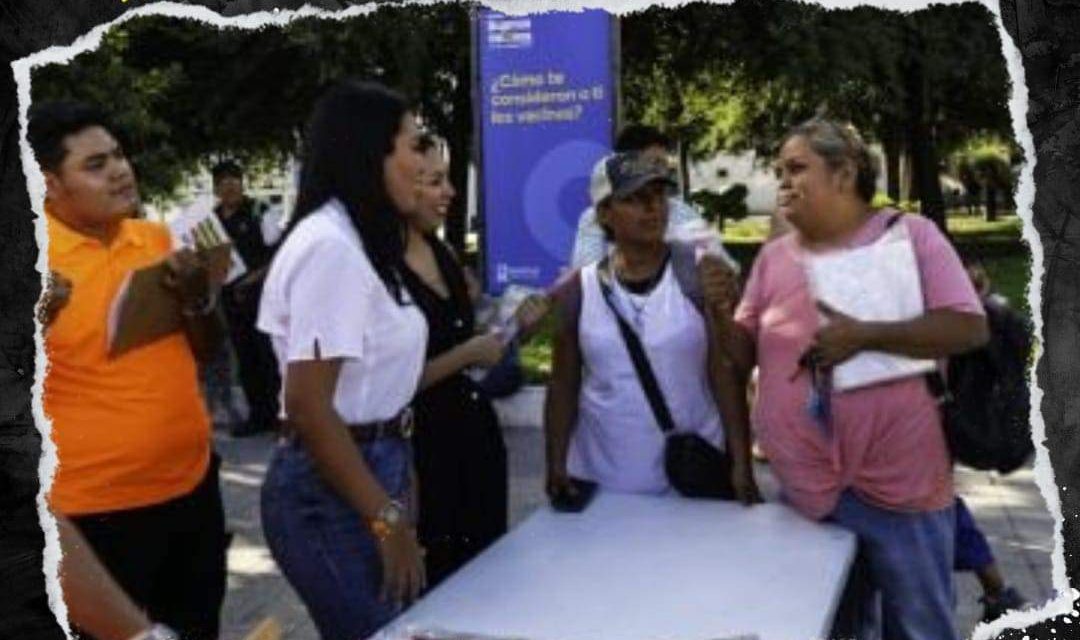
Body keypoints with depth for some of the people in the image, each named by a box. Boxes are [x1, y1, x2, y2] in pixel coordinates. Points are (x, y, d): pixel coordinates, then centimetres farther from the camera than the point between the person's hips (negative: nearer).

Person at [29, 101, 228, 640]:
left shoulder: (157, 239, 4)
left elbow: (206, 349, 11)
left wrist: (196, 297, -9)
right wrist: (37, 318, -29)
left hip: (192, 481, 6)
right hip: (98, 506, -5)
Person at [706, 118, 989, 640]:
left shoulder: (909, 233, -4)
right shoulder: (773, 256, 7)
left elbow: (969, 328, -12)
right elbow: (744, 358, 10)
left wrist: (864, 335, -23)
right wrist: (721, 312, -11)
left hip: (900, 485, -3)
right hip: (806, 490, 4)